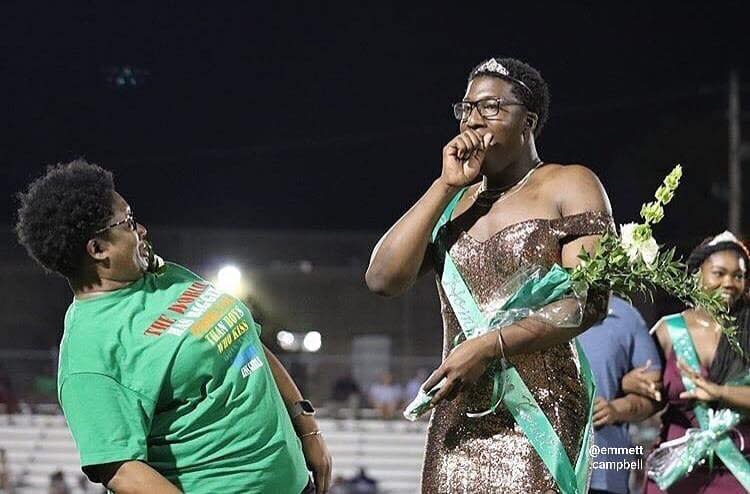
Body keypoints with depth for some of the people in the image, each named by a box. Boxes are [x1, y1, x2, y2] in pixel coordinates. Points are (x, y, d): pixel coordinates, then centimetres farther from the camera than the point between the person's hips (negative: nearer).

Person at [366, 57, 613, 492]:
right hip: (457, 422, 5)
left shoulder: (569, 186, 4)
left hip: (538, 416, -5)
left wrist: (488, 347, -17)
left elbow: (588, 301, -7)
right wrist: (447, 185, 2)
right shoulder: (454, 203, 19)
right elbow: (383, 279, 5)